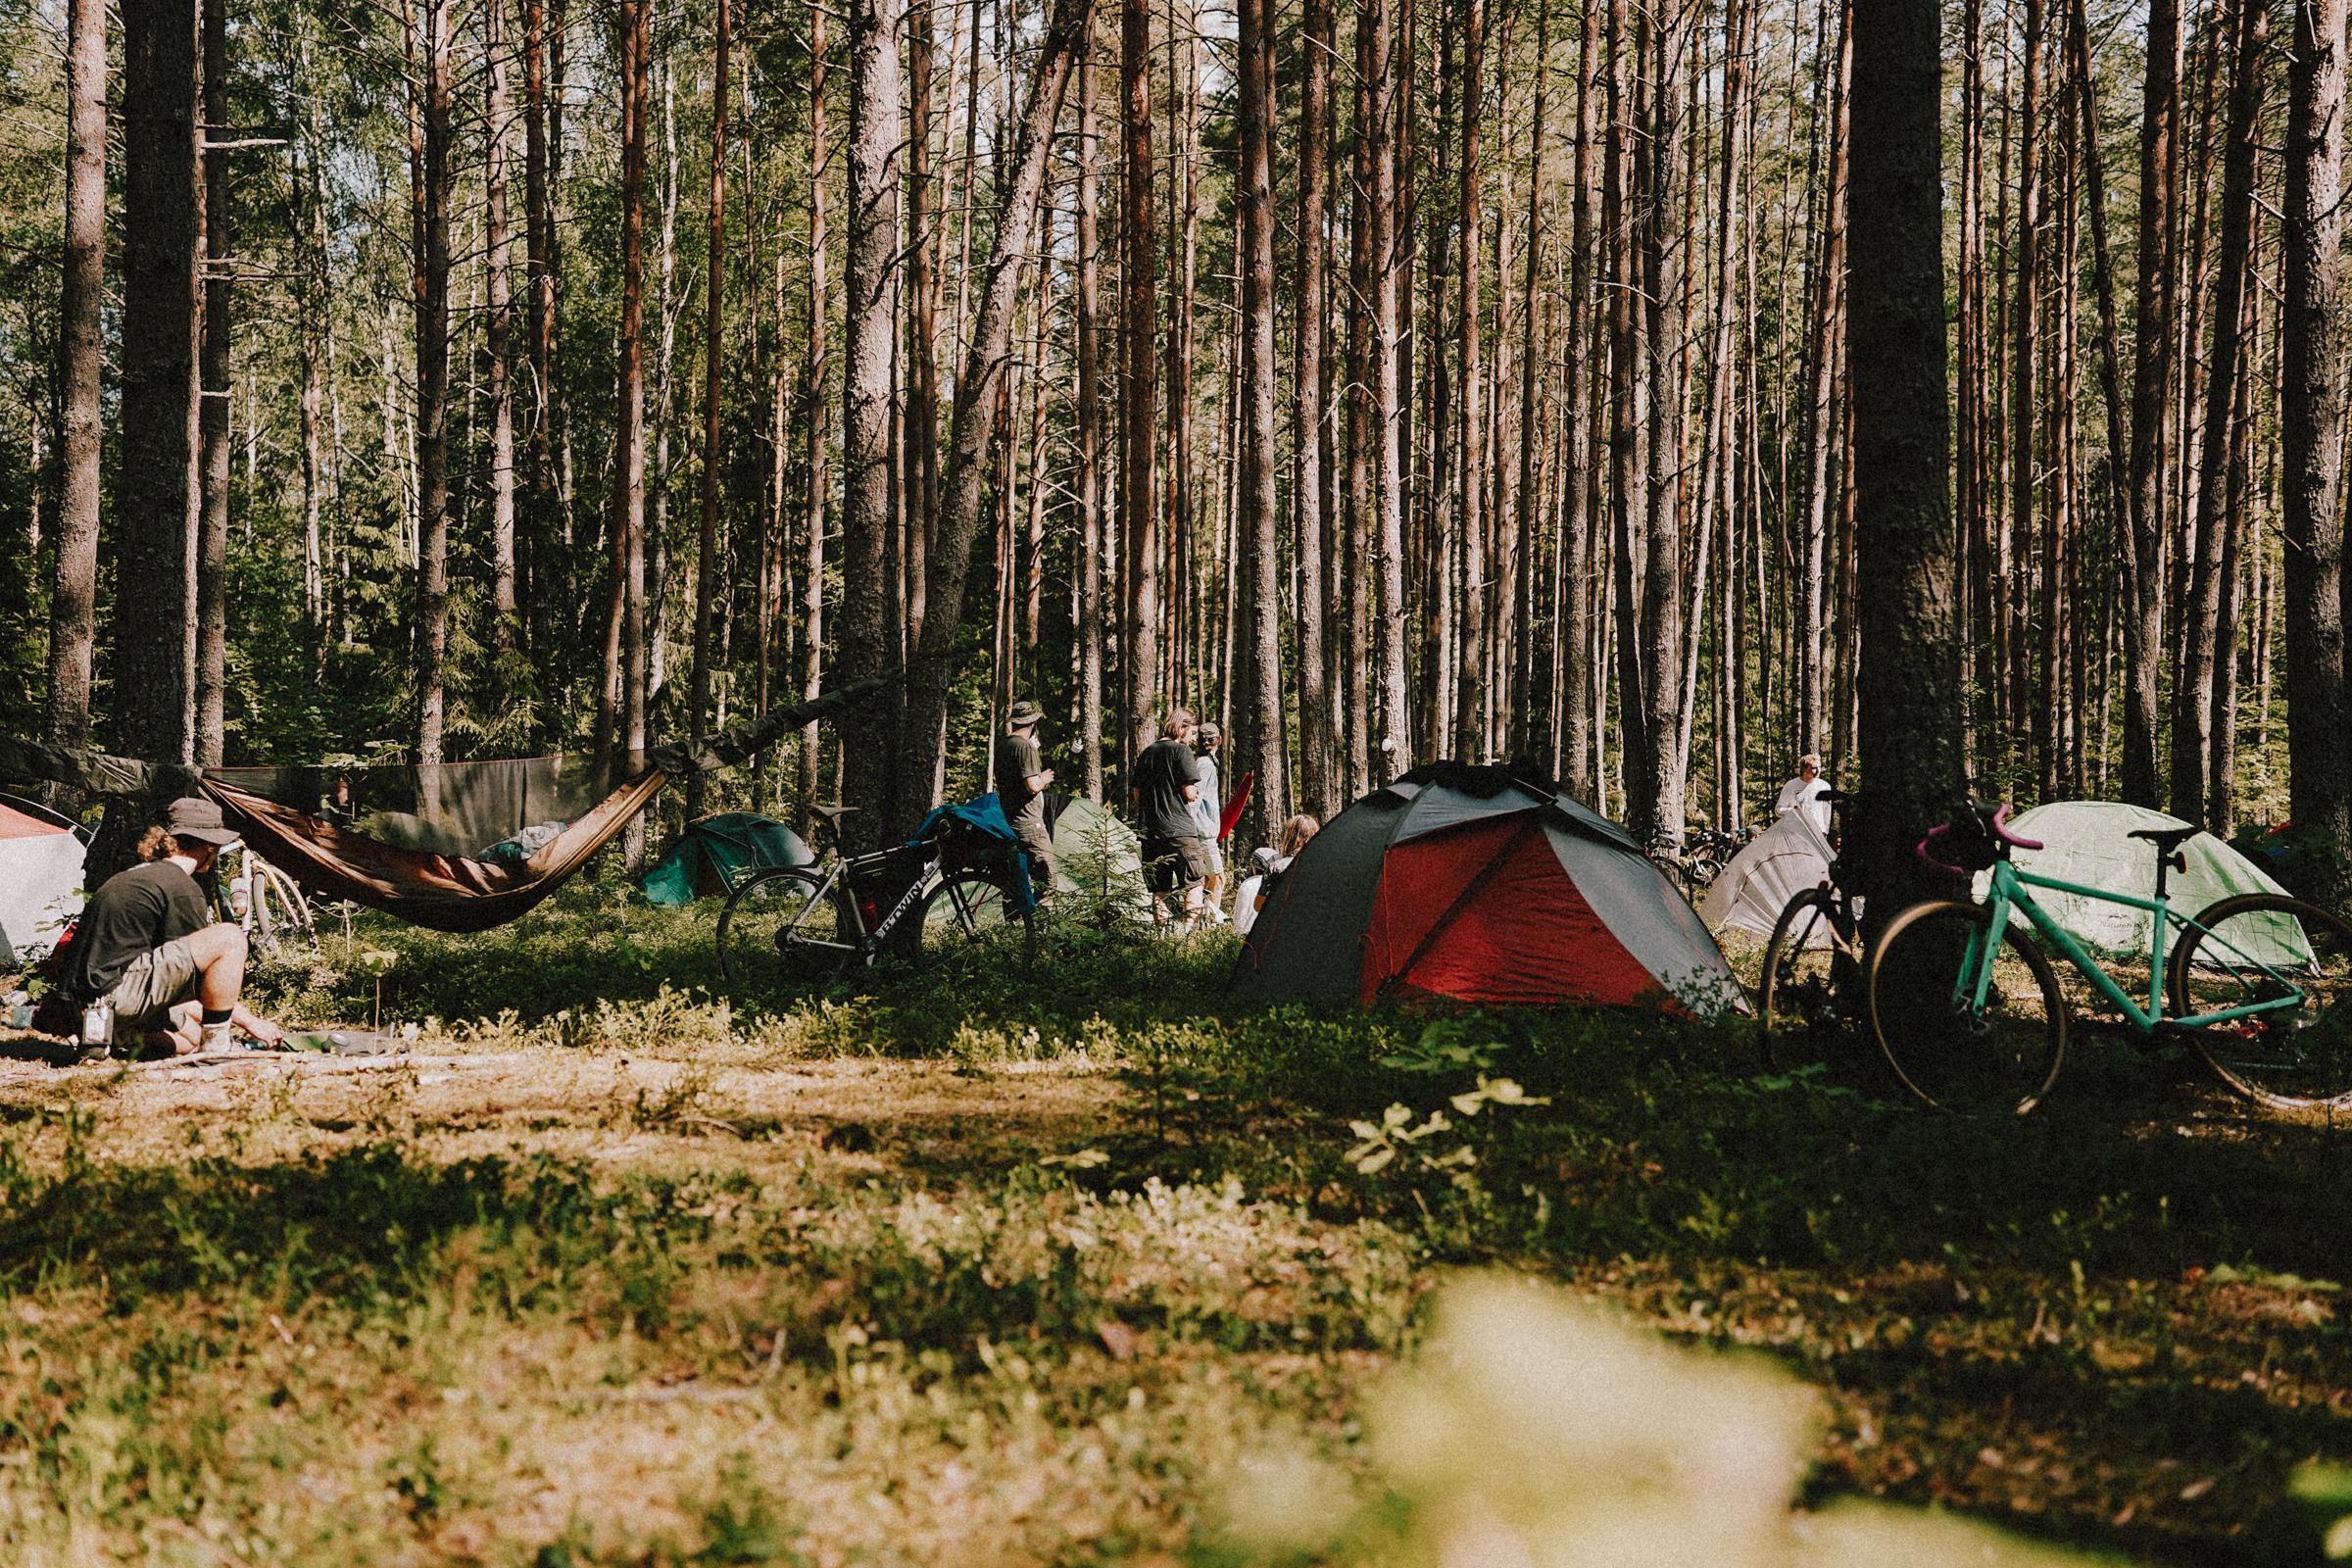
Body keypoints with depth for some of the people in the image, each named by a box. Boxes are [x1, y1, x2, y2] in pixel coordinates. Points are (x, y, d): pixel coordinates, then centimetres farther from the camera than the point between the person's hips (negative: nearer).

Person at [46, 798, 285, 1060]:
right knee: (230, 939, -13)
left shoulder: (135, 875, 22)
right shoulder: (182, 888, -8)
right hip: (114, 990, -10)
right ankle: (216, 1047, -9)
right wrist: (250, 1022, 5)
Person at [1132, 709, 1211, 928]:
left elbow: (1137, 795, 17)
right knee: (1193, 881, 1)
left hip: (1149, 829, 6)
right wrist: (1196, 793, 10)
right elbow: (1189, 793, -11)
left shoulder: (1146, 753, 14)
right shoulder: (1181, 750, -6)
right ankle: (1189, 926, -8)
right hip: (1179, 828, -6)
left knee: (1159, 887, 9)